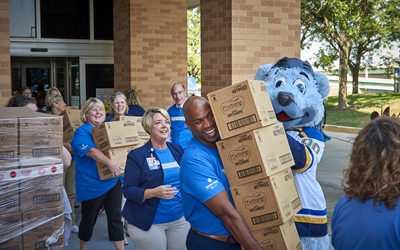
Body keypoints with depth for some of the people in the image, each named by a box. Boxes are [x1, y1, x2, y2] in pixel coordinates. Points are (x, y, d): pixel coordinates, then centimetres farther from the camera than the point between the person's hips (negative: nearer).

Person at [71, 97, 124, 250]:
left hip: (112, 181, 5)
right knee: (88, 219, 10)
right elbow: (91, 151, -25)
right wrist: (109, 163, -40)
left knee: (115, 217, 7)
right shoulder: (81, 132, -9)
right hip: (92, 184, -5)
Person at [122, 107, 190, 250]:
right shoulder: (137, 155, -10)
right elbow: (128, 190, -14)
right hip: (149, 223, -5)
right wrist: (153, 192, -27)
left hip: (180, 219, 5)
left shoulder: (177, 150, 5)